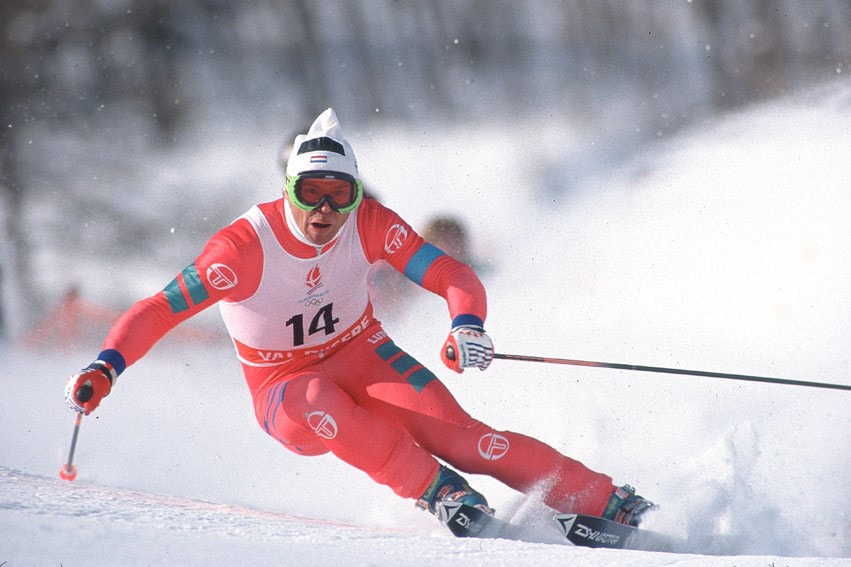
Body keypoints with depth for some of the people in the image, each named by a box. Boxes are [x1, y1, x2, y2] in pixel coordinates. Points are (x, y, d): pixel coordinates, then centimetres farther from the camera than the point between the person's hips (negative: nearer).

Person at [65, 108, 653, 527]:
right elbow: (158, 311, -24)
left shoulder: (368, 224, -18)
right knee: (321, 402, -38)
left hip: (362, 357, 2)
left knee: (456, 434, -21)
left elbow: (455, 276, -19)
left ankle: (605, 502, -15)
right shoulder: (245, 247, -25)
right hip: (286, 394, -2)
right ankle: (441, 493, -31)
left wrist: (468, 327, -41)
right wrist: (104, 368, -40)